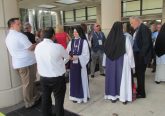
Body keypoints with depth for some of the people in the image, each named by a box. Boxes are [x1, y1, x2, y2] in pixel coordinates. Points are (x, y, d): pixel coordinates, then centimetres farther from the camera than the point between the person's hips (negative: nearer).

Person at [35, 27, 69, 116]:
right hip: (57, 78, -5)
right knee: (59, 99, 11)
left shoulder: (37, 47, -1)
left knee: (45, 98, 21)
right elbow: (67, 56, -1)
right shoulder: (58, 47, -18)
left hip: (43, 77, 6)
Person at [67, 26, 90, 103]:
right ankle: (75, 96, 26)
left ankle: (82, 96, 20)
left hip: (81, 63, -4)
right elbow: (68, 52, 4)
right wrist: (70, 56, -16)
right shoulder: (71, 42, 7)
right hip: (73, 64, 4)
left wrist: (77, 57, -19)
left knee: (81, 79, 4)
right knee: (74, 79, 11)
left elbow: (86, 54, -9)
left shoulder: (84, 42, -5)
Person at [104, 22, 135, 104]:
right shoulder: (125, 38, -14)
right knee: (123, 78, 9)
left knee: (112, 77, 14)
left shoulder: (109, 38, -7)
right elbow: (129, 52, -10)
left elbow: (105, 51, -1)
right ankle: (124, 97, 19)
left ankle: (112, 96, 25)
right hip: (122, 61, -3)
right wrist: (131, 64, 0)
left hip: (110, 62, 3)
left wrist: (105, 63, 9)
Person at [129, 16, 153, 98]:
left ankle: (142, 93, 17)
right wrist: (135, 54, 7)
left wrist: (141, 55, -19)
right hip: (137, 55, 8)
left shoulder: (144, 28, -14)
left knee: (140, 73, 2)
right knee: (138, 73, 16)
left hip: (141, 56, -8)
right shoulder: (137, 30, 12)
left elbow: (146, 43, -21)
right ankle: (139, 89, 32)